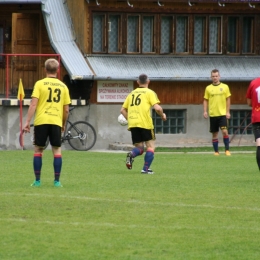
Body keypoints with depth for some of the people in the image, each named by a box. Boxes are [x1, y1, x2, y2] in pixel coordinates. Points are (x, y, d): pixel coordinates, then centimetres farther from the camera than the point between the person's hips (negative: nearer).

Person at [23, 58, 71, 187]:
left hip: (41, 121, -1)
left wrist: (27, 122, -7)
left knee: (38, 150, 8)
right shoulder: (63, 86, 8)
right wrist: (63, 124, 22)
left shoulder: (40, 84, 0)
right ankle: (57, 181, 1)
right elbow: (66, 110, 9)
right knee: (57, 151, 6)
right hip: (56, 122, 1)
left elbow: (33, 104, -8)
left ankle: (37, 180, 5)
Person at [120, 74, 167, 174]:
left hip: (132, 124, 4)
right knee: (151, 146, 8)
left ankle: (131, 154, -21)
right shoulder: (149, 93, 4)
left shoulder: (132, 93, 19)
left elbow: (123, 110, 19)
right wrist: (162, 115, 9)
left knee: (139, 148, 12)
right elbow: (157, 108, -9)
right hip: (145, 123, -4)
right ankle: (146, 169, -3)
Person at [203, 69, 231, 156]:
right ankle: (216, 151, 12)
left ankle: (227, 150, -5)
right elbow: (205, 100, 9)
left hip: (223, 113, -2)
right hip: (213, 114, 2)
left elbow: (228, 100, 5)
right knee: (214, 134, 5)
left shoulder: (225, 87, 3)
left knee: (224, 131, -14)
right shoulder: (208, 88, 6)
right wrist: (205, 111, -3)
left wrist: (228, 112, -1)